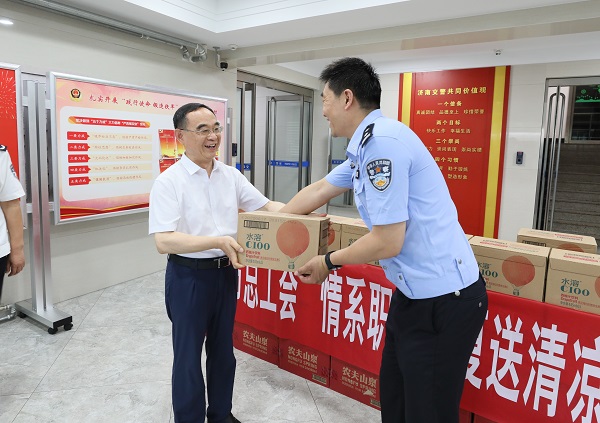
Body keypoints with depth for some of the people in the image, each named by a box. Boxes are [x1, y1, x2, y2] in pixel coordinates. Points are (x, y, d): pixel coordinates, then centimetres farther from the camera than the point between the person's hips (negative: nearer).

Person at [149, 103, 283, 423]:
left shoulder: (231, 175, 2)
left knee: (223, 349, 20)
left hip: (226, 273, 6)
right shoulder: (168, 182, -14)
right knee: (188, 355, 10)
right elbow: (163, 241, -22)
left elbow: (265, 206, 4)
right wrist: (218, 241, -31)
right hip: (189, 276, -5)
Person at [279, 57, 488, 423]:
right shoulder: (369, 144, 11)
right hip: (416, 293, 10)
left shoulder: (382, 142, -21)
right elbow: (319, 191, 21)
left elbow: (387, 242, -23)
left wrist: (328, 262, -6)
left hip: (443, 300, -10)